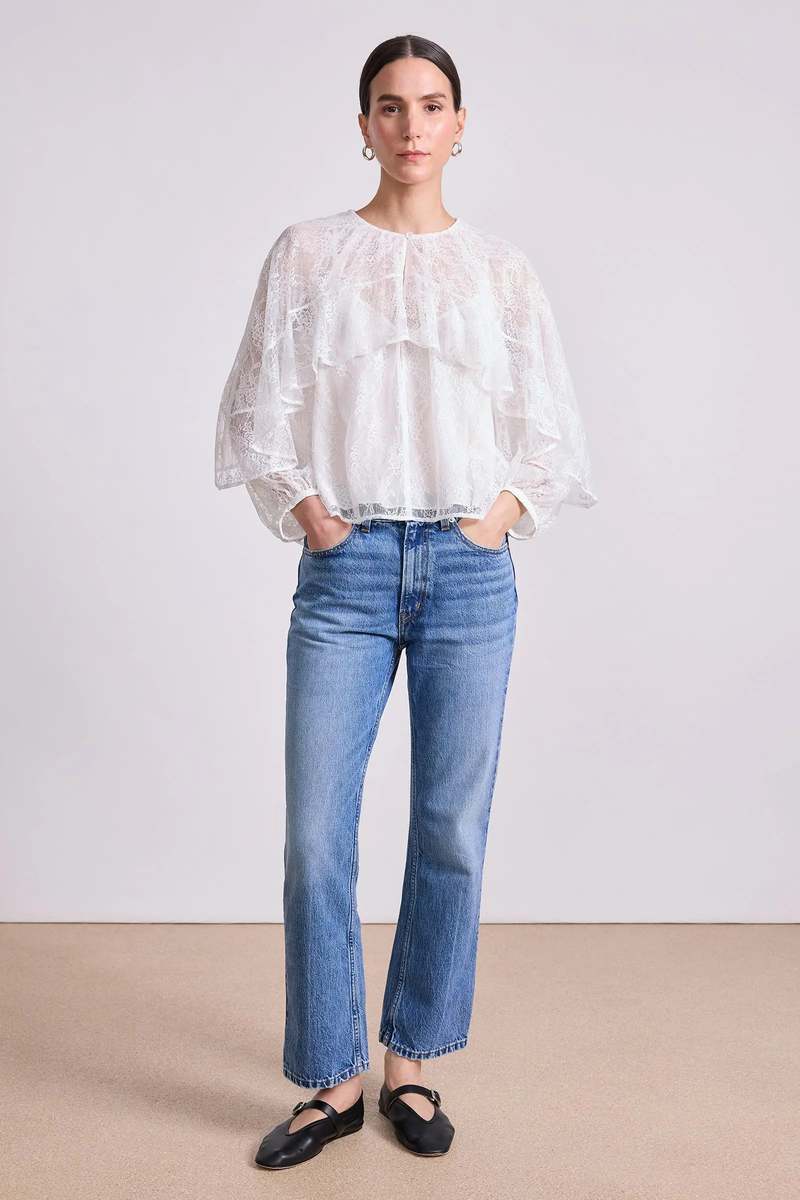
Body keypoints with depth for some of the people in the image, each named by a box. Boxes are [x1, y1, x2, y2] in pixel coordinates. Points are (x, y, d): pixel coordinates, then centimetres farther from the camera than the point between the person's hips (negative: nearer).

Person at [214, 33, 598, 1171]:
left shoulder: (500, 268, 9)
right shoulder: (307, 253, 7)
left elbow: (550, 426, 11)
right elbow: (258, 408, 6)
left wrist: (503, 514, -2)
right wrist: (309, 514, -4)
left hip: (470, 568, 1)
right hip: (347, 566, 0)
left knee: (452, 831, 5)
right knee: (316, 833, -2)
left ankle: (410, 1065, 23)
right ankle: (333, 1080, 16)